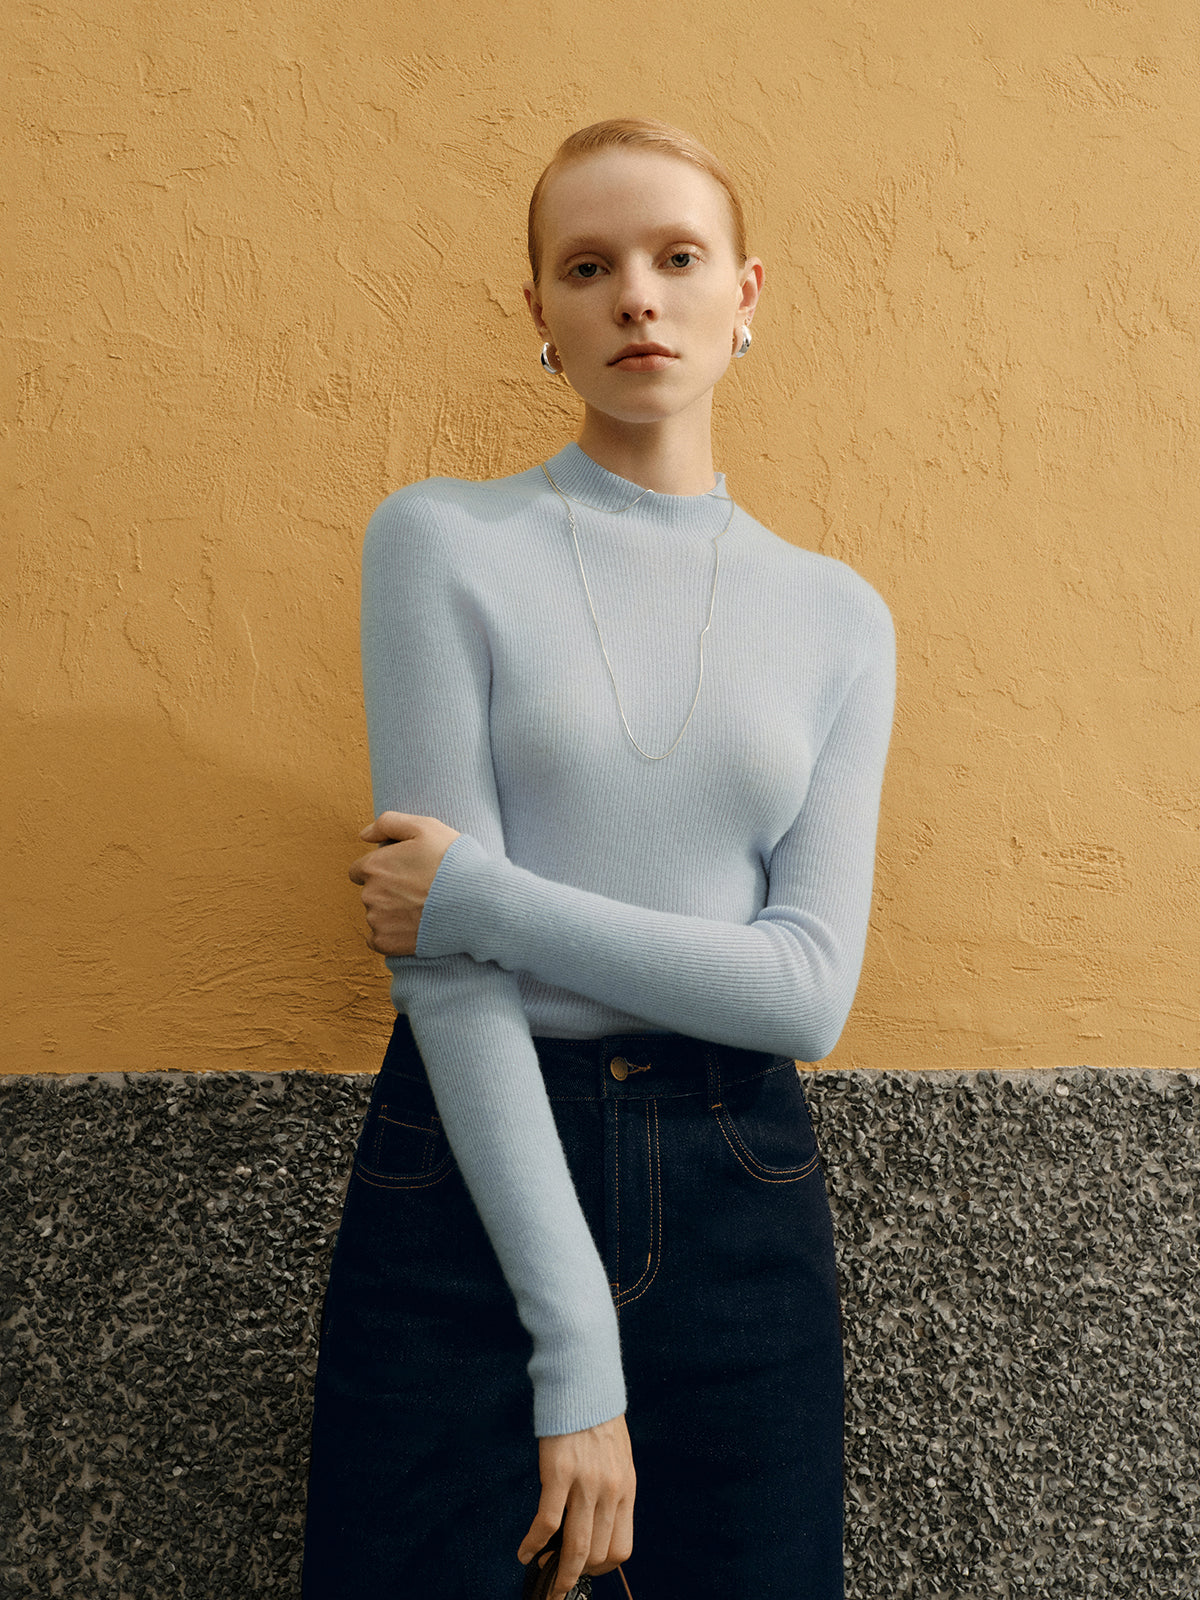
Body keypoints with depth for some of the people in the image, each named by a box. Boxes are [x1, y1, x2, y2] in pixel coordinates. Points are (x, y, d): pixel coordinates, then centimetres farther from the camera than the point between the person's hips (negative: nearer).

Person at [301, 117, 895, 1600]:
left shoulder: (837, 616, 5)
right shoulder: (442, 540, -4)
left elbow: (810, 986, -5)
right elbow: (447, 969, -12)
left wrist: (482, 898, -15)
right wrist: (575, 1353, -15)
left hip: (742, 1190, 3)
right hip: (471, 1168, -2)